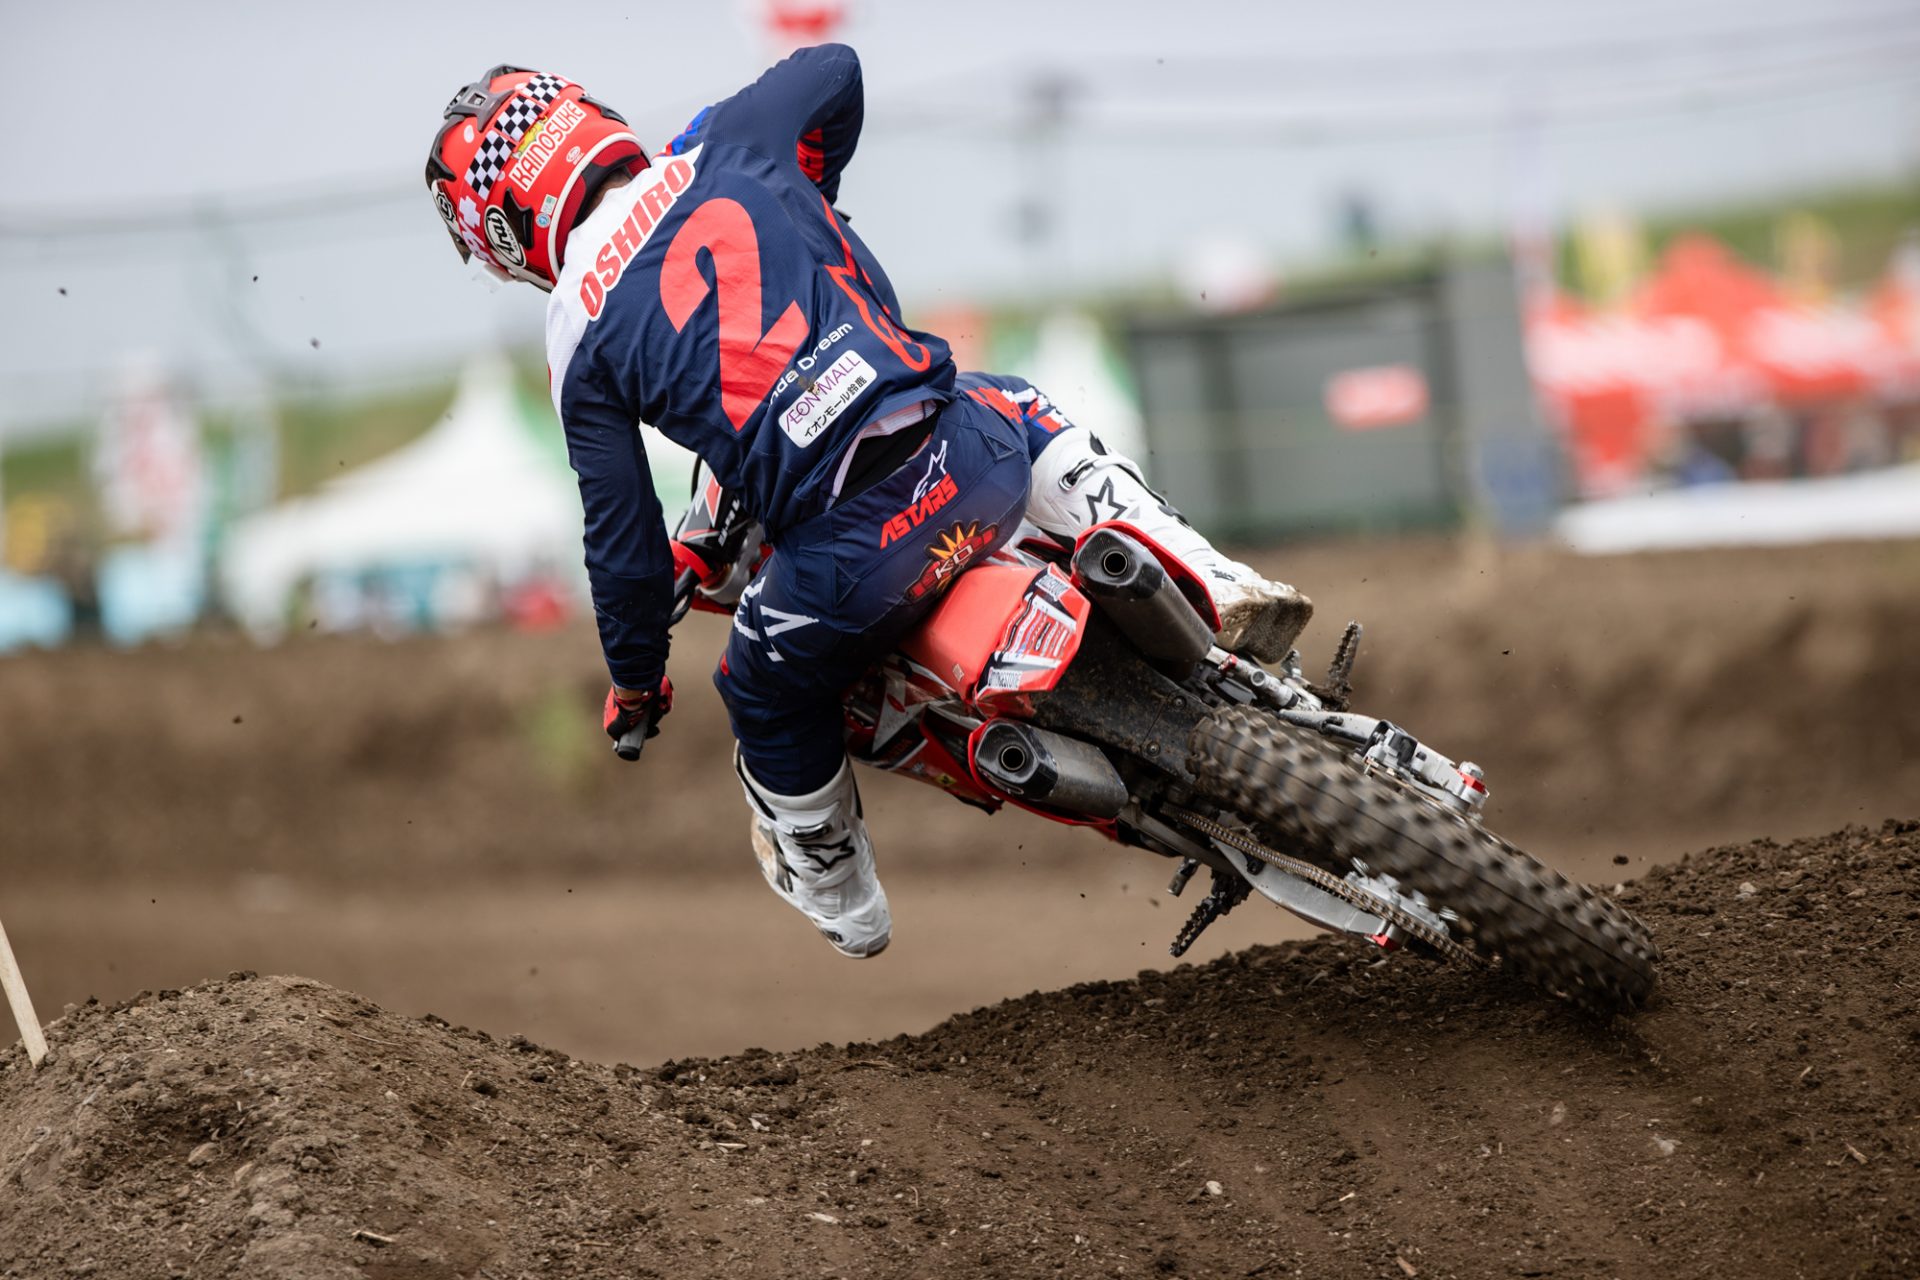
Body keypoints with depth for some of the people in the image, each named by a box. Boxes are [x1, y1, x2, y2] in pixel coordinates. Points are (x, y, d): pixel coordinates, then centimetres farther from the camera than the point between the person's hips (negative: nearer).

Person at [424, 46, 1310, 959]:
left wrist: (633, 682, 27)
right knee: (1021, 411, 39)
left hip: (840, 554, -3)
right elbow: (834, 67, 30)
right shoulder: (727, 156, 11)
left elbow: (622, 537, 9)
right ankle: (1208, 585, 21)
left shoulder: (578, 336, 6)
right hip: (966, 456, 3)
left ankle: (838, 900, 49)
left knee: (770, 704, 29)